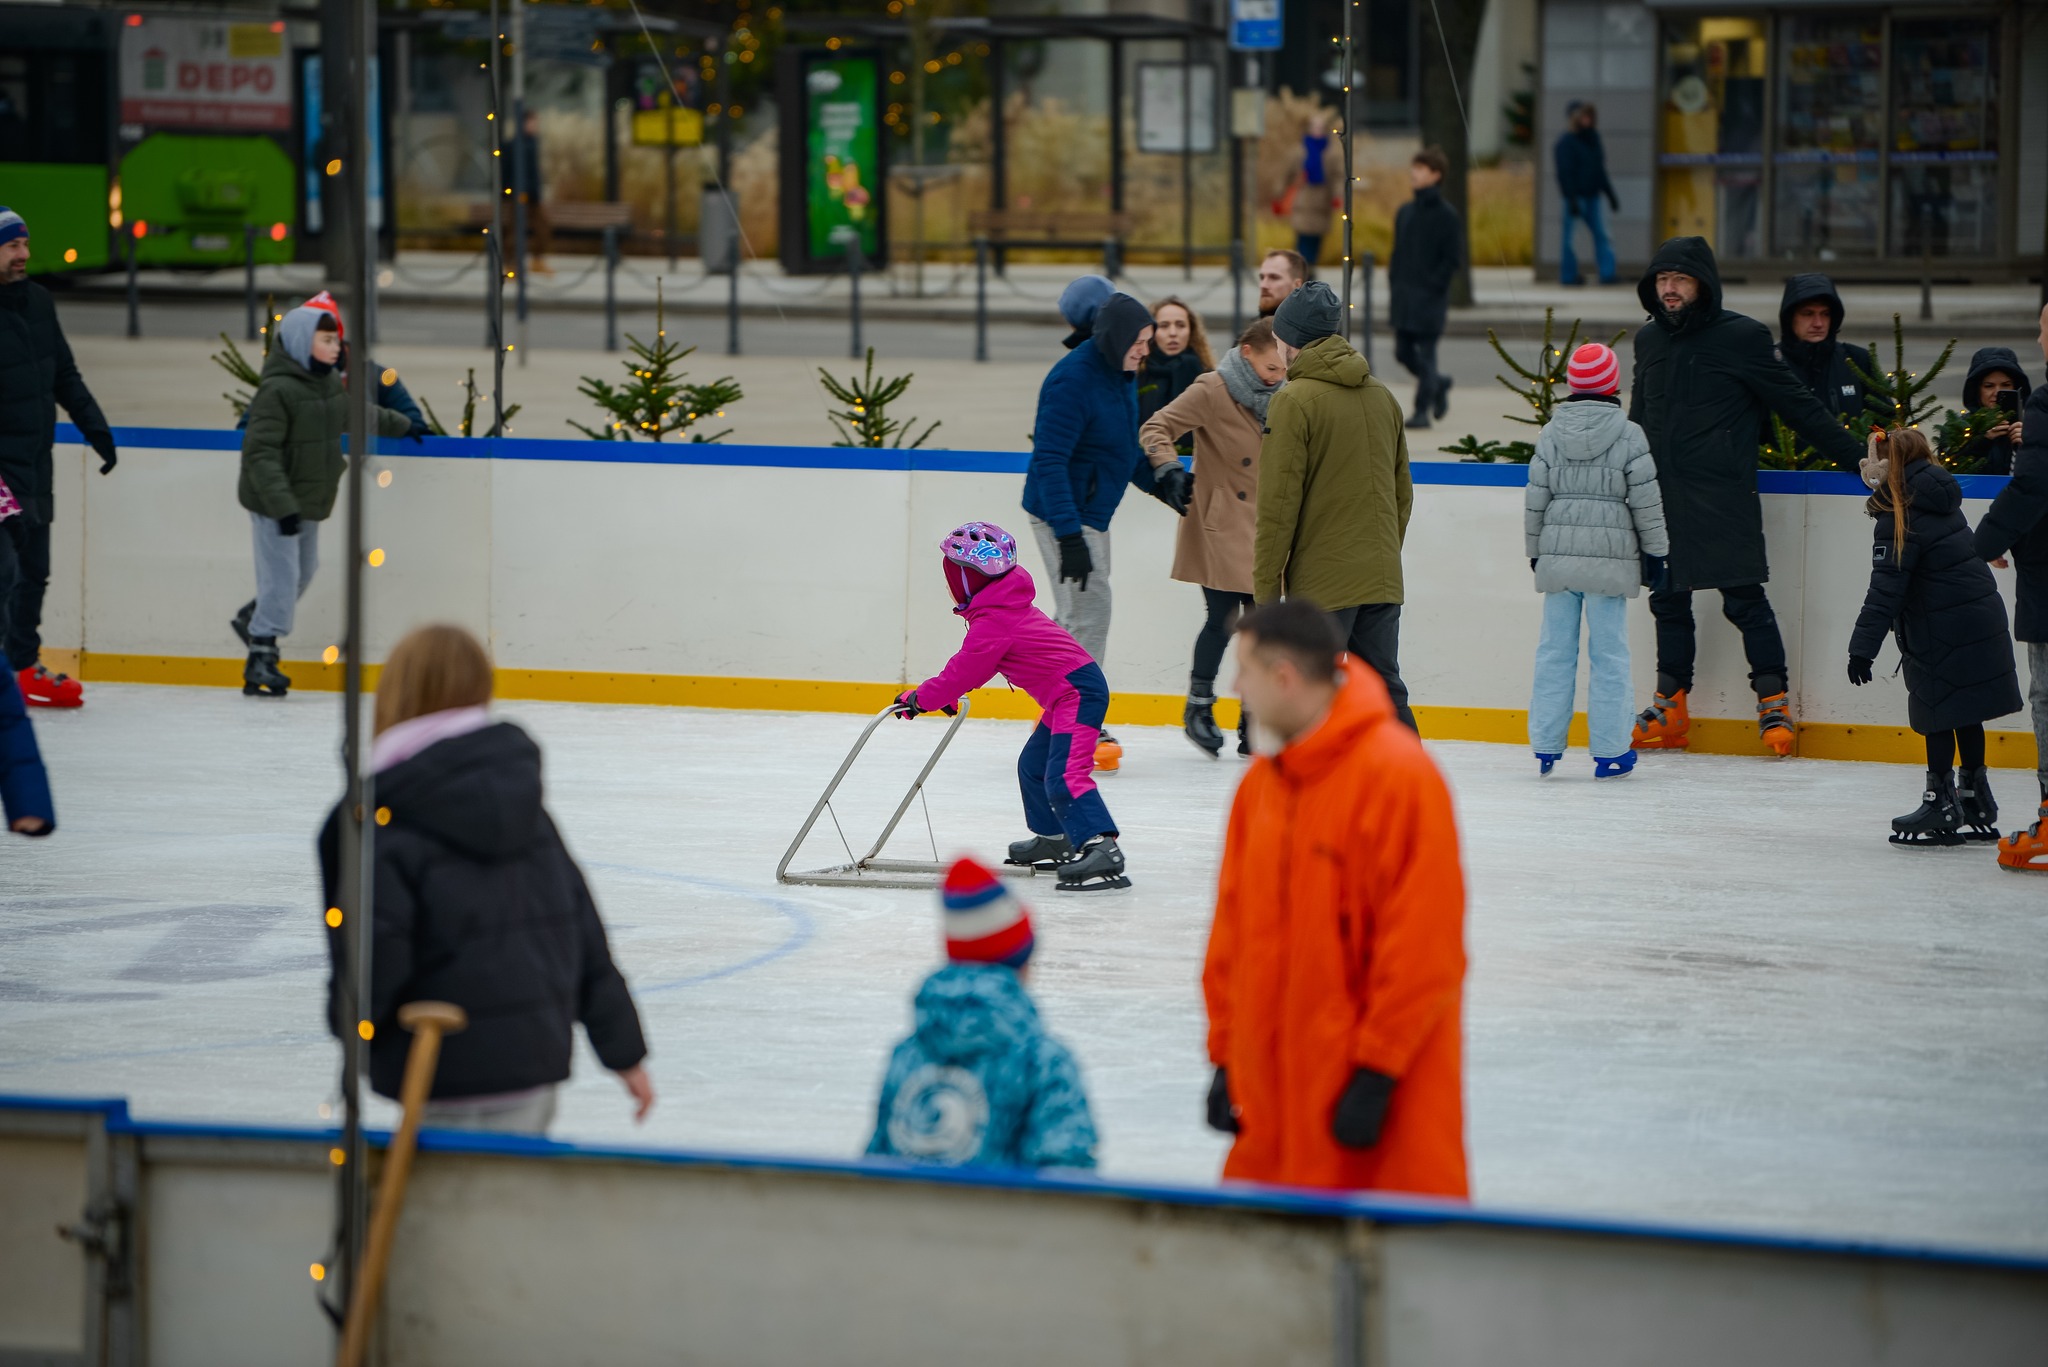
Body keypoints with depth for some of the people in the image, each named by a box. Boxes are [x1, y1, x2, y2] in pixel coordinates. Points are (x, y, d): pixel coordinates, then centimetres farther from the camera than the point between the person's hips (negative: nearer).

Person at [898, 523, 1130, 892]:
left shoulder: (992, 622, -18)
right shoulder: (1005, 605, 15)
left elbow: (965, 671, -13)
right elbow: (975, 665, 26)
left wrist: (920, 698, -2)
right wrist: (948, 693, 25)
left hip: (1077, 692, -11)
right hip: (1069, 692, 11)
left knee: (1064, 775, -23)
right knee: (1033, 766, 22)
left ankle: (1102, 849, -36)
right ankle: (1054, 840, 38)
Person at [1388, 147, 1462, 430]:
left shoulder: (1447, 216, -7)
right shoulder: (1405, 212, 11)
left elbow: (1454, 259, -8)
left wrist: (1432, 285, -14)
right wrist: (1394, 285, 9)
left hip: (1430, 299, -6)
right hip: (1403, 298, 6)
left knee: (1425, 353, -4)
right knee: (1403, 352, 8)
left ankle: (1423, 410, 2)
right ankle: (1439, 383, 32)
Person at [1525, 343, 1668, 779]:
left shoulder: (1551, 433, 3)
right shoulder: (1628, 435, -6)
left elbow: (1535, 499, 6)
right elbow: (1646, 501, -4)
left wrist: (1536, 550, 17)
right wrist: (1654, 551, 7)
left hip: (1558, 554, 3)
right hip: (1609, 558, -3)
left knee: (1555, 650, 8)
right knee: (1608, 653, 2)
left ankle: (1546, 746, 10)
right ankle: (1609, 751, 4)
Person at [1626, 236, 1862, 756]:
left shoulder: (1742, 337, -5)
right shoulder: (1649, 340, 12)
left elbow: (1799, 407, -1)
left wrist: (1856, 459, -1)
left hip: (1723, 496, -6)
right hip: (1661, 494, 6)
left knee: (1743, 598, -7)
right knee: (1667, 600, 9)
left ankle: (1774, 701, 2)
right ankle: (1670, 708, 16)